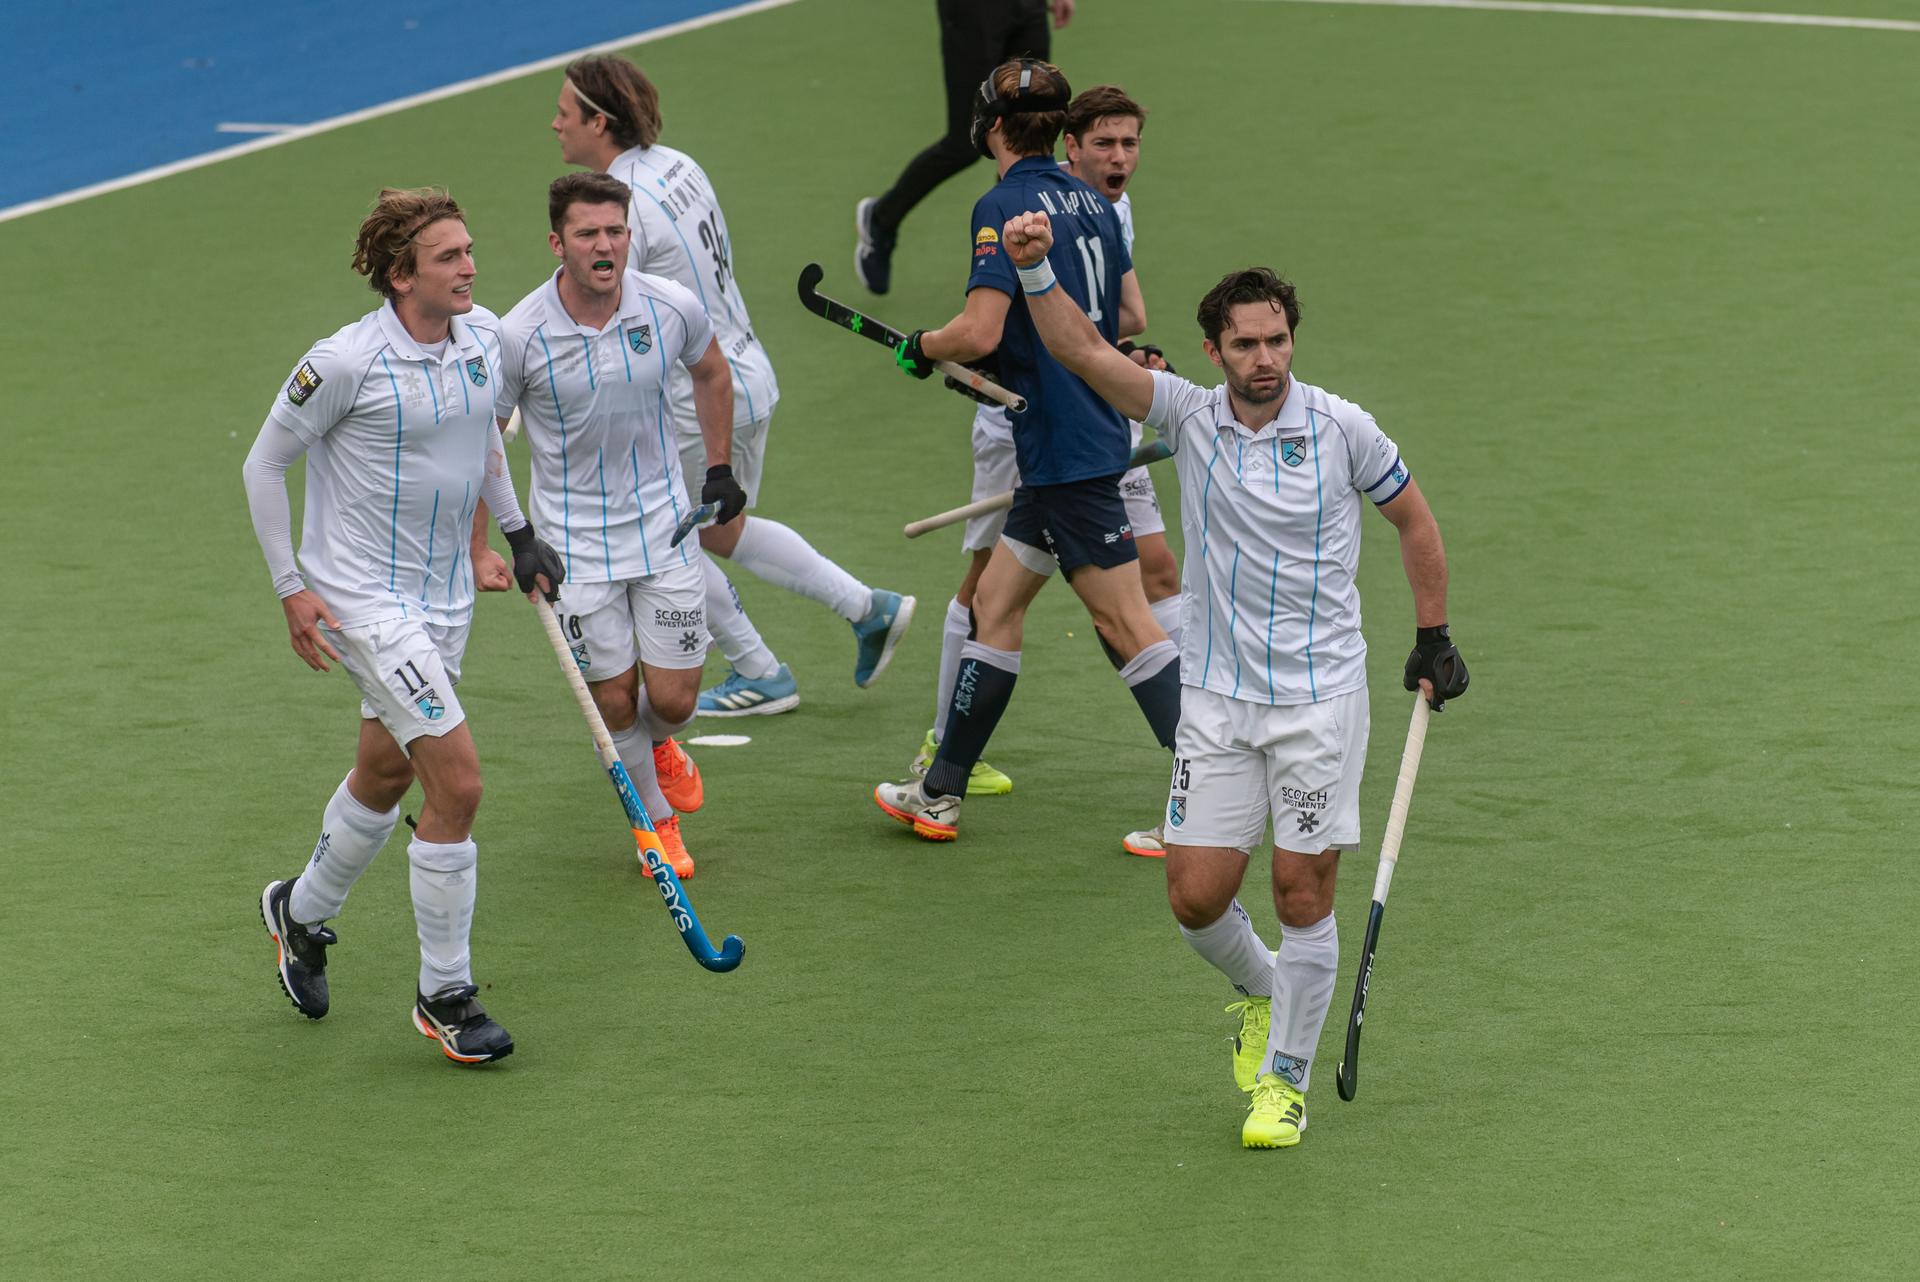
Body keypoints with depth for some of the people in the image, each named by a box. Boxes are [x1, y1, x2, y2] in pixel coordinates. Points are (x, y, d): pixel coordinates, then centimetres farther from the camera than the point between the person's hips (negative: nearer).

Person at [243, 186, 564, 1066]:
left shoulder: (483, 337, -1)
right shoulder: (344, 363, -22)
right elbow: (265, 463, -10)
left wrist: (517, 534, 19)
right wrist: (292, 589, -12)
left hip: (445, 596, 8)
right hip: (362, 595, -8)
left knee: (384, 775, 22)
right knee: (458, 782, -14)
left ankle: (303, 912, 49)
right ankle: (443, 994, 0)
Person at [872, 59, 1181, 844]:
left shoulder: (1005, 207, -15)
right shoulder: (1090, 201, 10)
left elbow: (980, 332, -22)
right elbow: (1128, 318, 17)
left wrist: (919, 348, -3)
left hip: (1065, 451, -9)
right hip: (1093, 433, 9)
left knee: (1124, 622, -7)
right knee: (994, 602, 14)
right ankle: (940, 793, 20)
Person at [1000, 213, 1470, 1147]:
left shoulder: (1340, 429, -5)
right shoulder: (1190, 416, -2)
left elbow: (1413, 518, 10)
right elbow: (1083, 351, -14)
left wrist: (1432, 637, 9)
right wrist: (1034, 271, -30)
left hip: (1321, 696, -2)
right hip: (1216, 699, 2)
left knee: (1302, 892, -2)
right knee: (1196, 897, -1)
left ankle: (1284, 1079, 13)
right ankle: (1259, 989, 32)